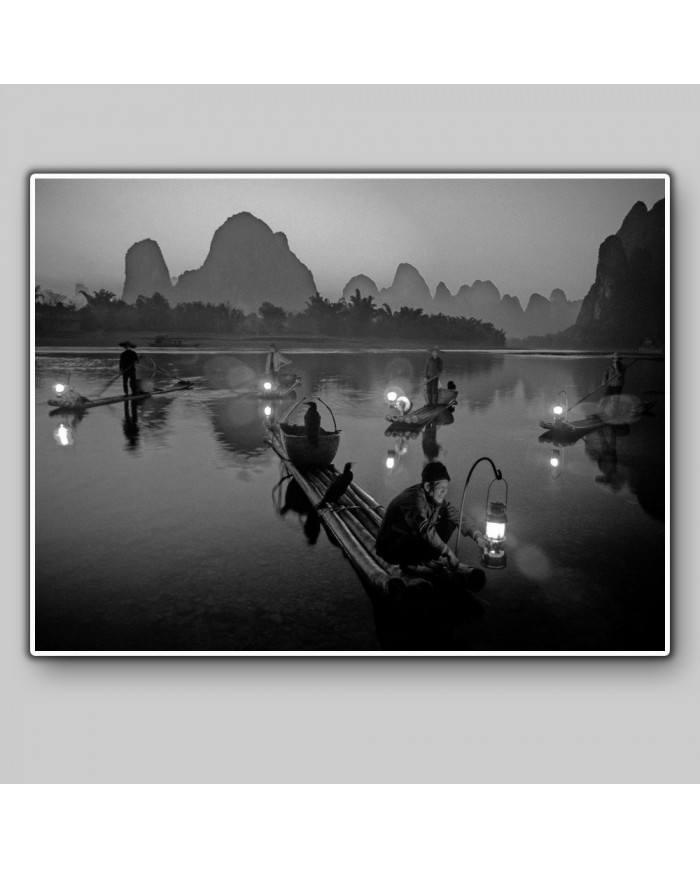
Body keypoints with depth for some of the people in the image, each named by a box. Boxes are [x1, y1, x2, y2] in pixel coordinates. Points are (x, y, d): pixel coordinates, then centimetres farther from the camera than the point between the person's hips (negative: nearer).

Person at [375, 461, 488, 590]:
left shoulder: (437, 498, -3)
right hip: (391, 548, -9)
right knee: (429, 539, -34)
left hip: (412, 539, 9)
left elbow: (458, 517, -3)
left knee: (449, 522, -3)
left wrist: (477, 535, -18)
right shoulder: (414, 499, -29)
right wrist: (448, 553, -37)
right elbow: (426, 531, -39)